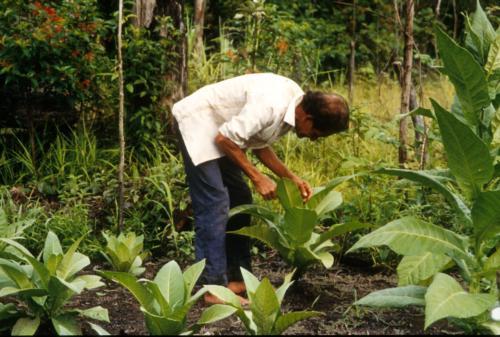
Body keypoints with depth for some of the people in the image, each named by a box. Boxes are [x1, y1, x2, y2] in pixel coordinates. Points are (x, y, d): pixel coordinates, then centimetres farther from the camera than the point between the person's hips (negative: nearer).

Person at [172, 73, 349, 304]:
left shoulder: (295, 106, -3)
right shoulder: (272, 106, -32)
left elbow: (259, 145, 9)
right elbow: (224, 138, -26)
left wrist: (290, 178, 0)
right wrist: (257, 178, -19)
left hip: (219, 127, 10)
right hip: (197, 122, -10)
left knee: (240, 200, 9)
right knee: (214, 204, -14)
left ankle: (239, 278, 16)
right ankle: (214, 288, -10)